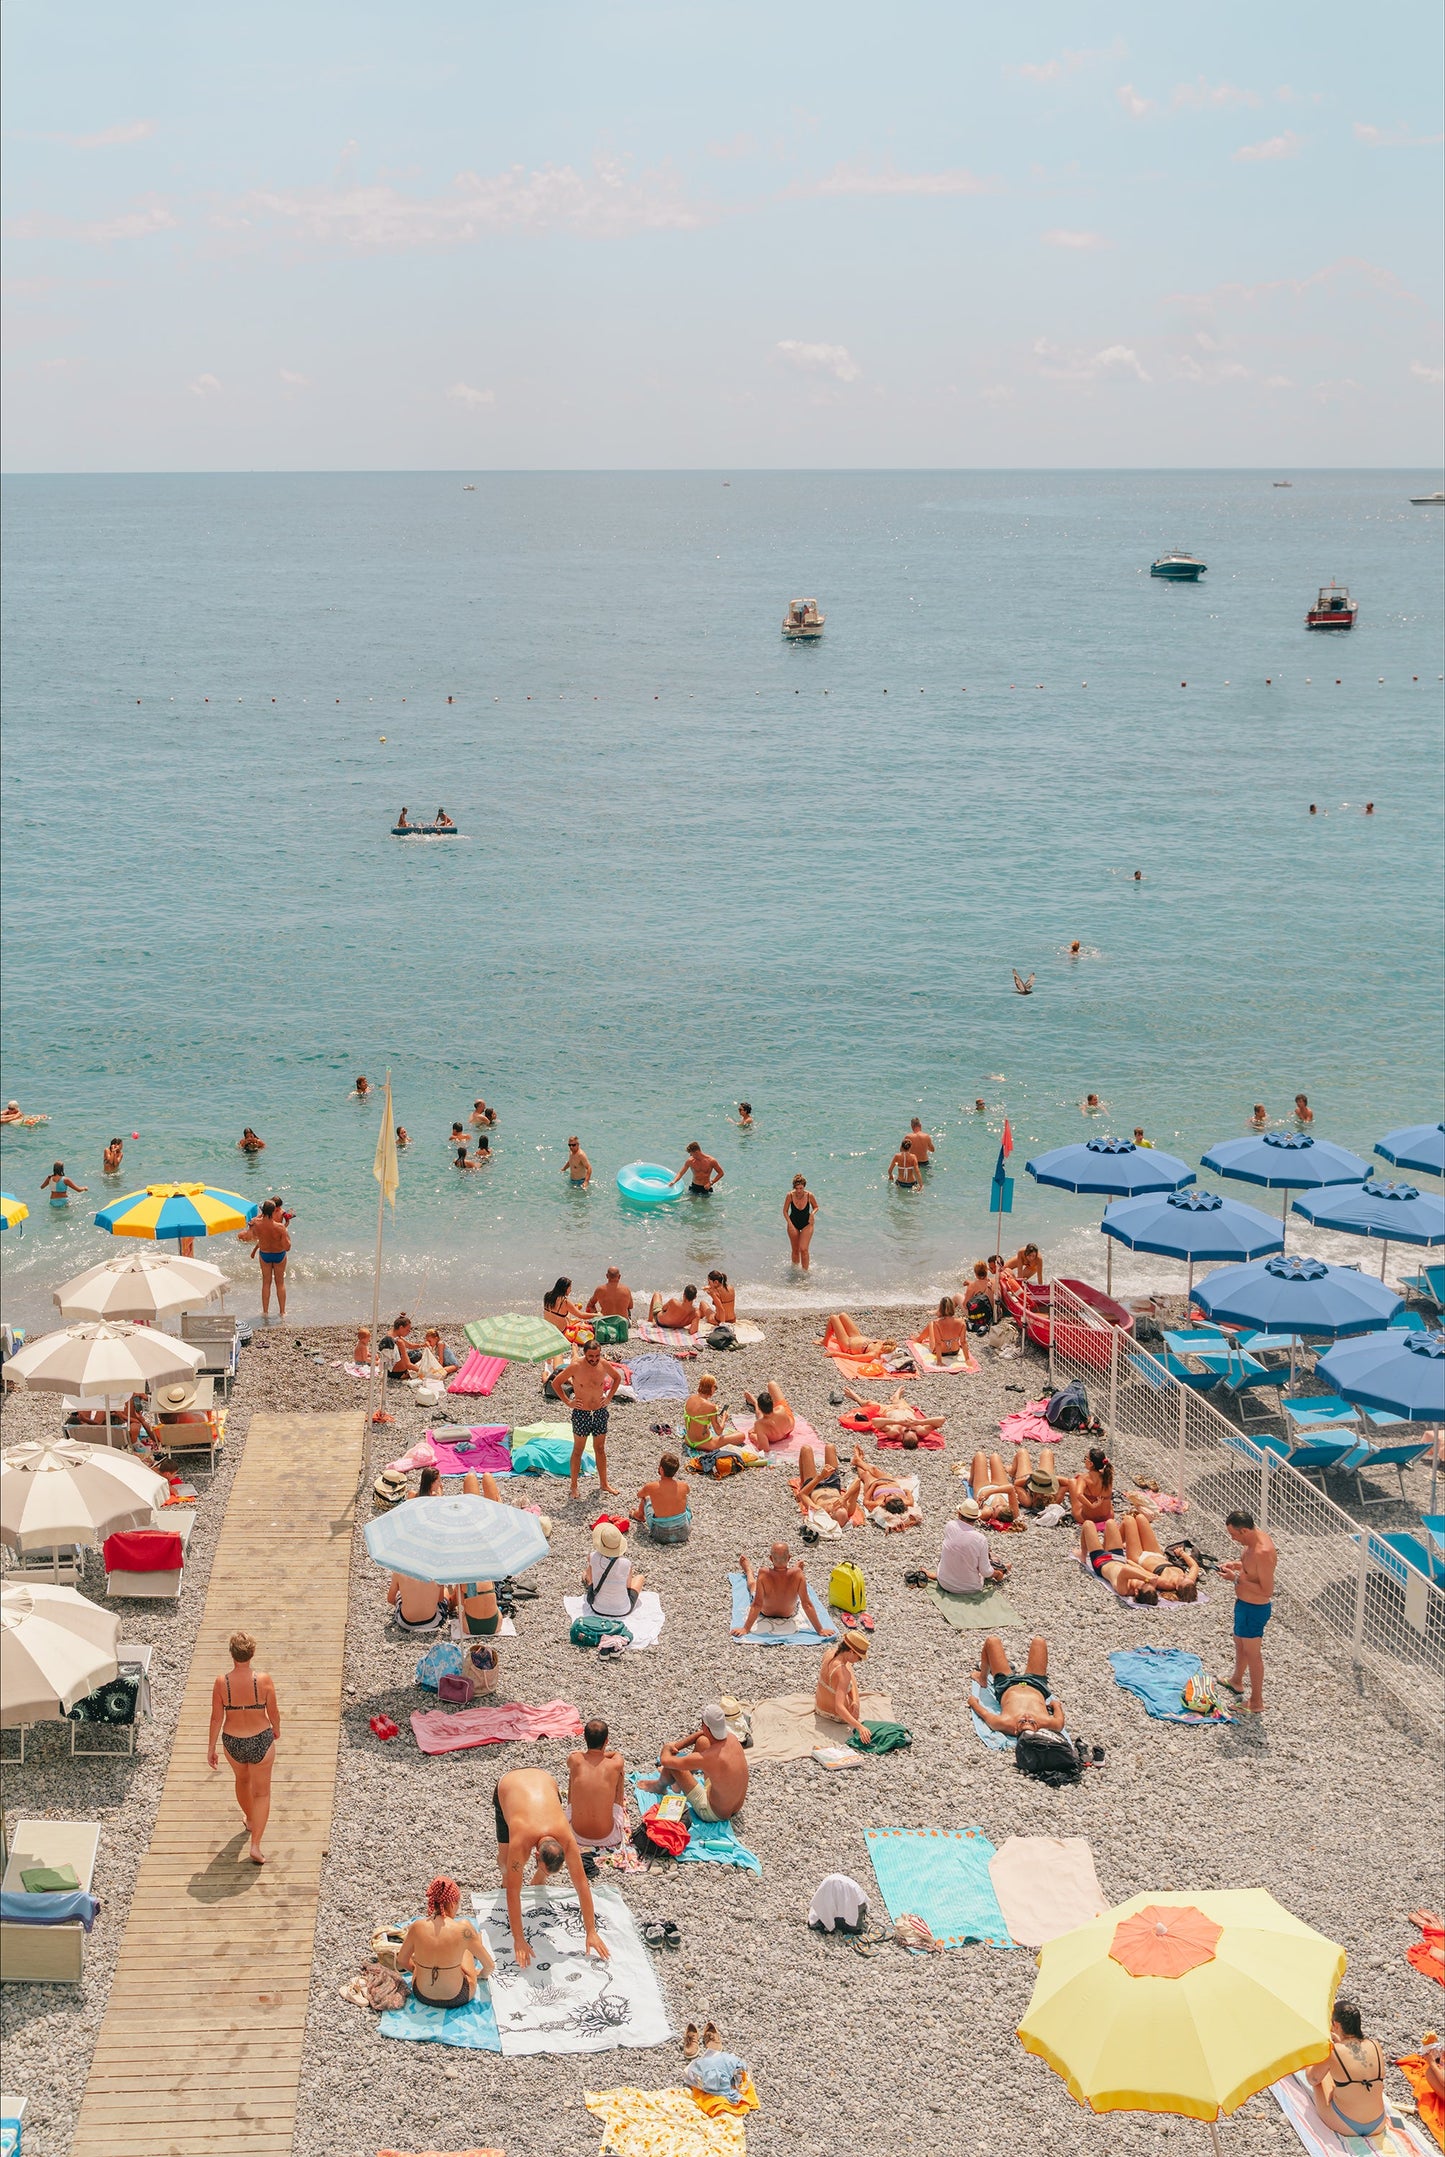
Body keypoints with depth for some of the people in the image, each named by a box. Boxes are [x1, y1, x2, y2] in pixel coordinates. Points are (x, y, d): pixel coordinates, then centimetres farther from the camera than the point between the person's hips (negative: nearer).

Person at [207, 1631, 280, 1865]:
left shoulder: (222, 1683, -18)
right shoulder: (264, 1680, -20)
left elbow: (216, 1718, -9)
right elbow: (273, 1713, -8)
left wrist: (211, 1748, 4)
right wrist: (276, 1729, 14)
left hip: (232, 1742, 2)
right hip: (261, 1741, -2)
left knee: (242, 1779, 31)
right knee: (262, 1792, 12)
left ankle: (250, 1820, 55)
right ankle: (255, 1845, 6)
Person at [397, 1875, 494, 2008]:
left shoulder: (417, 1927, -16)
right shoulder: (464, 1929, -24)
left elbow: (401, 1962, 2)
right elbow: (490, 1966, -10)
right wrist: (483, 1974, 14)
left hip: (422, 1996, 2)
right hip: (457, 1999, -2)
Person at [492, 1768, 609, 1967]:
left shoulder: (566, 1840, -35)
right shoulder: (520, 1842, -42)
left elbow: (582, 1884, -26)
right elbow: (513, 1892, -35)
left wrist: (591, 1932, -22)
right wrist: (518, 1940, -32)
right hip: (506, 1784, -2)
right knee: (506, 1858, -9)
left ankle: (537, 1884, 29)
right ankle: (506, 1876, 26)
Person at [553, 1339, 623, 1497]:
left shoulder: (604, 1364, -7)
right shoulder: (576, 1366, -17)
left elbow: (617, 1378, 14)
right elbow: (556, 1383, -6)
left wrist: (608, 1397, 5)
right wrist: (568, 1402, -9)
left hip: (600, 1412, 3)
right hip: (581, 1413, -3)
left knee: (600, 1449, 14)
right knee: (578, 1450, 7)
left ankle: (603, 1484, 26)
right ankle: (574, 1487, 16)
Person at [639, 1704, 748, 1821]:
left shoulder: (706, 1758, -35)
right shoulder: (731, 1737, -15)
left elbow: (665, 1760, -21)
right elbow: (703, 1733, 9)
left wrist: (667, 1748, 2)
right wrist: (677, 1745, 4)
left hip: (715, 1814, -6)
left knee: (671, 1765, -6)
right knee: (702, 1741, 9)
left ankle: (660, 1787, 32)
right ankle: (679, 1781, 35)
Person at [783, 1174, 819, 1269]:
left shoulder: (809, 1195, -20)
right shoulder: (790, 1195, -19)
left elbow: (816, 1207, 0)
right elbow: (785, 1211, -7)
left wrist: (813, 1213, -22)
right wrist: (790, 1224, -17)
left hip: (807, 1224, -1)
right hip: (793, 1224, 1)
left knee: (803, 1249, -13)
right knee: (795, 1250, 10)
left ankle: (805, 1272, -2)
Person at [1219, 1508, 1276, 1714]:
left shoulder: (1262, 1552, -34)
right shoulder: (1256, 1538, -4)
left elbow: (1267, 1590, -30)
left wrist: (1237, 1578, -27)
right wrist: (1236, 1565, -2)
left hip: (1254, 1609, -10)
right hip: (1244, 1604, 10)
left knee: (1252, 1654, 6)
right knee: (1240, 1644, 30)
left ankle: (1257, 1703, 21)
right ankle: (1236, 1681, 53)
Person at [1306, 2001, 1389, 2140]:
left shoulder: (1332, 2051, -18)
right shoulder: (1375, 2045, -7)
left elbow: (1312, 2080, 2)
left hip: (1345, 2127, -4)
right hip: (1378, 2127, 4)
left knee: (1321, 2072, 19)